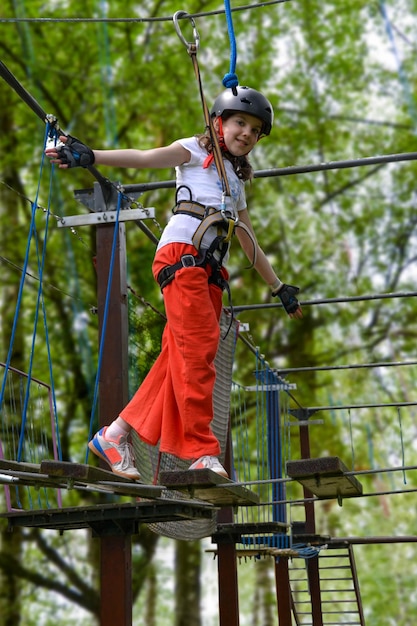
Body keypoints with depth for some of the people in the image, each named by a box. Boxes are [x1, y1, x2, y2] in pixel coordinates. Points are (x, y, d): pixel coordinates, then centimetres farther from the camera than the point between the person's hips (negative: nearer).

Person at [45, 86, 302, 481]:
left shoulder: (236, 183, 32)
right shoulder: (195, 151, 13)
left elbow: (250, 245, 36)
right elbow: (144, 158, -3)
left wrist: (278, 288, 37)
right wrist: (89, 156, -19)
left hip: (211, 270, 7)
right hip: (182, 254, -7)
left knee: (179, 357, -3)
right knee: (198, 349, -17)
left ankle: (115, 435, 2)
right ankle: (202, 453, -20)